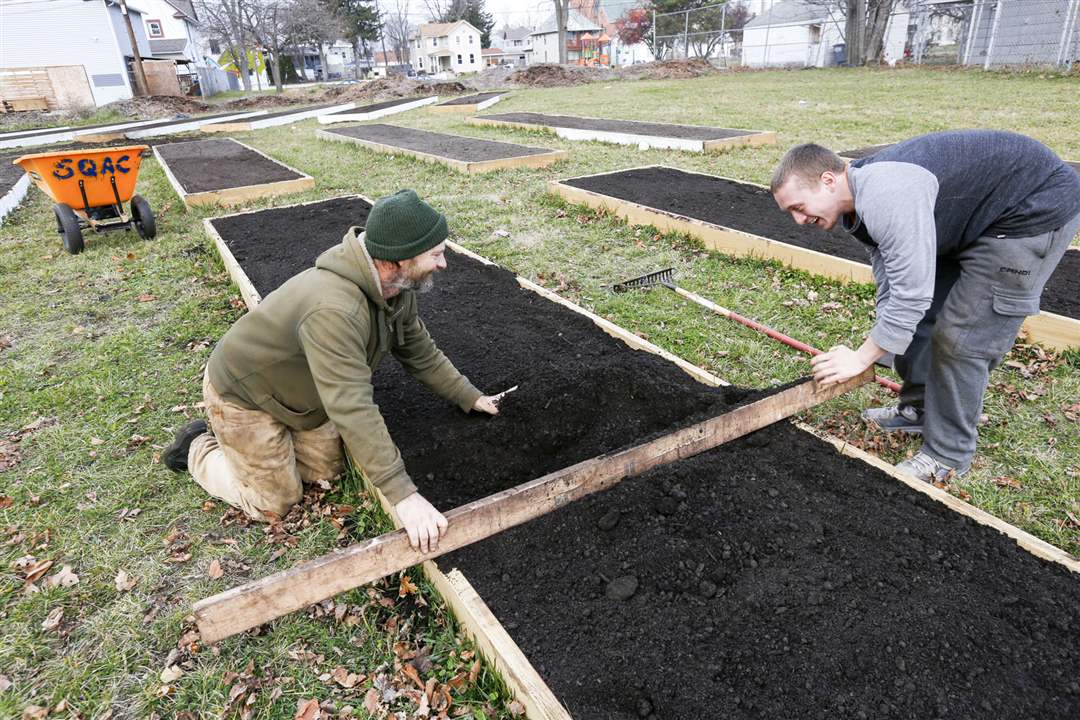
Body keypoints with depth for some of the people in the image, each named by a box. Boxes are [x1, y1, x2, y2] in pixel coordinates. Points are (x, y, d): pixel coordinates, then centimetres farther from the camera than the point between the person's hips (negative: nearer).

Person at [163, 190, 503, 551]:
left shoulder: (396, 287, -13)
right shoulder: (333, 309, -42)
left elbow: (419, 349, 2)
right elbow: (354, 409, -43)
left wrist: (470, 396, 7)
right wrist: (402, 494, -41)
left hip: (298, 391, 8)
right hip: (243, 395, -8)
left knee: (325, 470, 10)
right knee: (275, 504, 4)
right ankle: (199, 448, 24)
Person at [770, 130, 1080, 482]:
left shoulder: (885, 198, -34)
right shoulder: (859, 202, -2)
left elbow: (911, 294, -32)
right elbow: (891, 288, 4)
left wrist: (861, 358, -21)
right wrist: (882, 343, -1)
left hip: (1038, 208, -10)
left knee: (961, 336, -9)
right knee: (922, 316, 13)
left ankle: (948, 454, 6)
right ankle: (920, 409, 30)